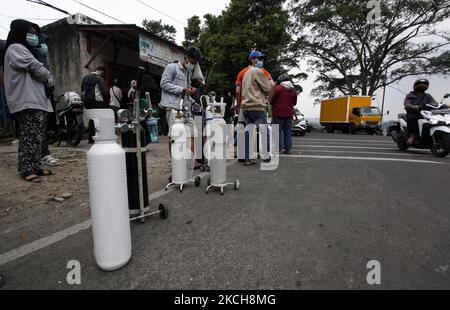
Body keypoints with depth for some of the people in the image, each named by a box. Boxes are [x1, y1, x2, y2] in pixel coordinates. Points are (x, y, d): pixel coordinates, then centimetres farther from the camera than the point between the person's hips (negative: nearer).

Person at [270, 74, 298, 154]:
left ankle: (279, 148, -2)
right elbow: (294, 103, 17)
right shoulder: (293, 90, 9)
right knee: (288, 132, 9)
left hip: (278, 114, -5)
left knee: (278, 131, 0)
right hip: (289, 114, 5)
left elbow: (271, 100, -5)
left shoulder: (277, 88, -9)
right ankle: (288, 149, 11)